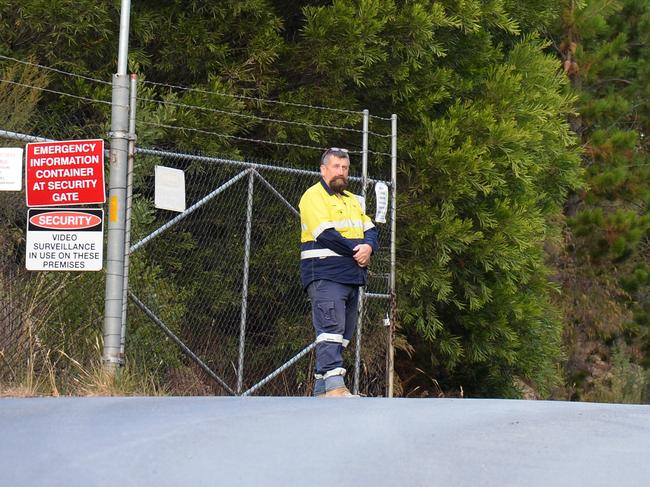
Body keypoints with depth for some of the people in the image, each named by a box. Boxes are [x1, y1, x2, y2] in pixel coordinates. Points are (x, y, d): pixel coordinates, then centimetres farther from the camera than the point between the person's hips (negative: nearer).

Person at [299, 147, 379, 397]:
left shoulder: (352, 199, 23)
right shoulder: (314, 196, -3)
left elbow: (370, 231, 15)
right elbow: (326, 235, -15)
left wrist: (368, 247, -8)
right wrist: (356, 249, -9)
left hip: (352, 277, 9)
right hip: (325, 275, -8)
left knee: (343, 335, 8)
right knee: (331, 330, -16)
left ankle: (321, 390, 10)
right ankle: (334, 386, -24)